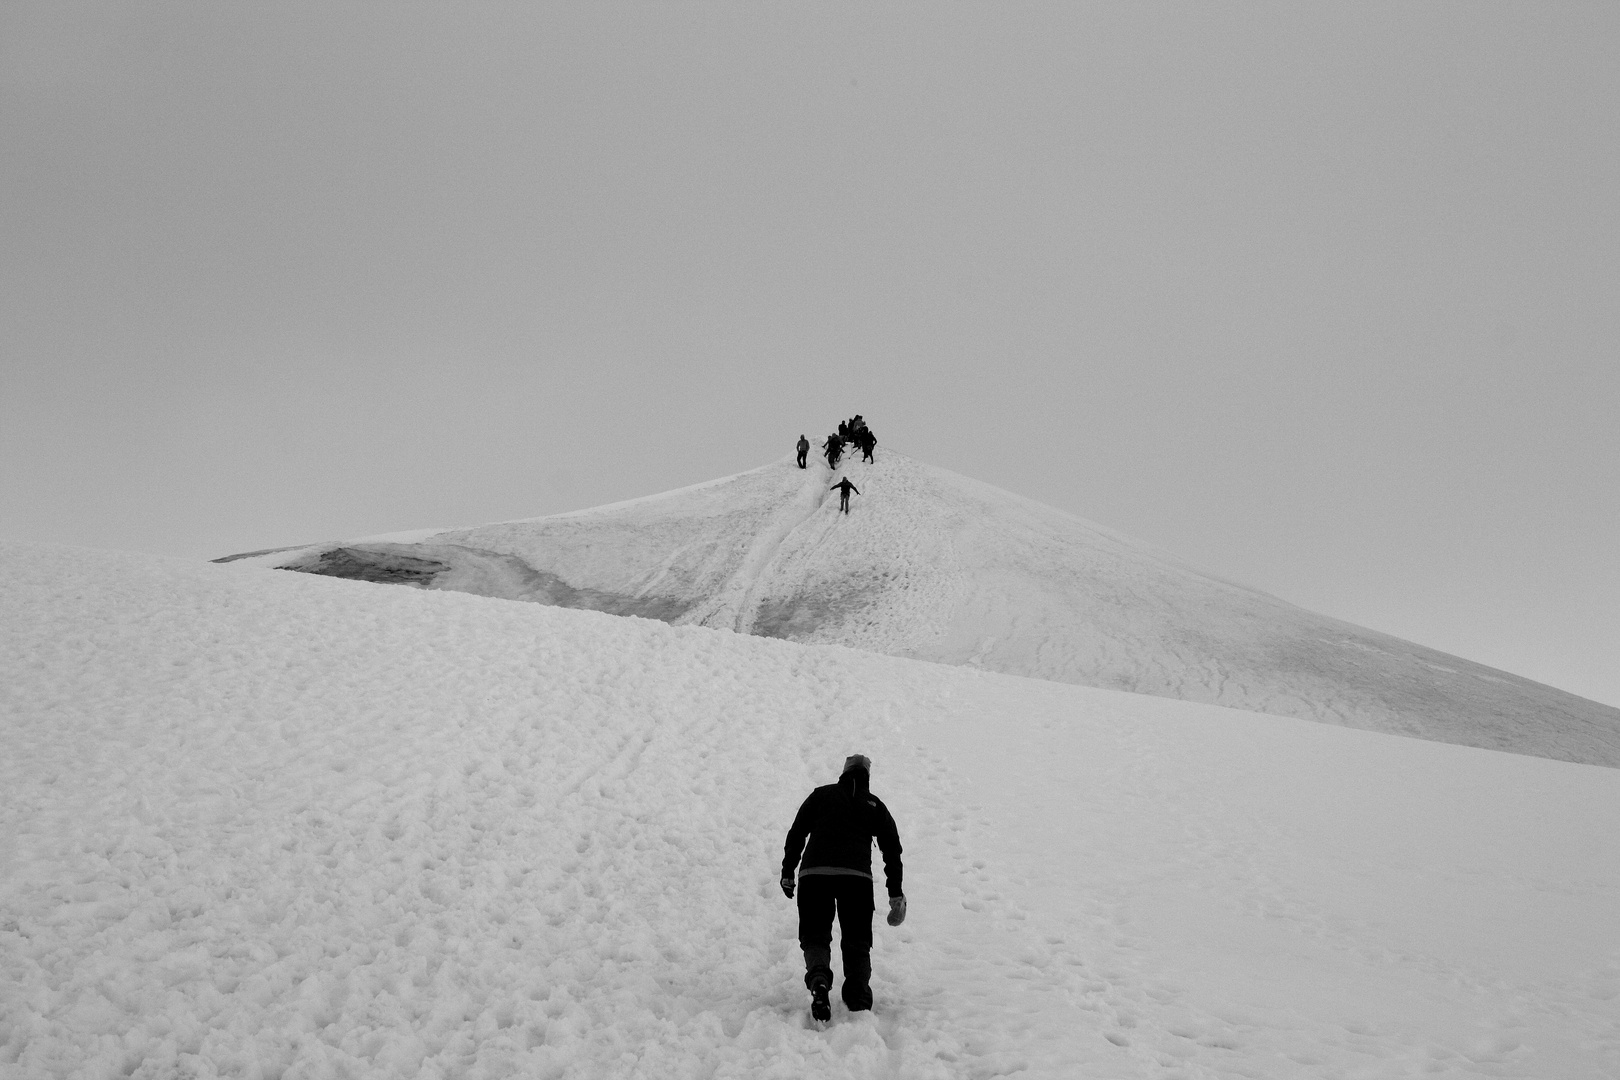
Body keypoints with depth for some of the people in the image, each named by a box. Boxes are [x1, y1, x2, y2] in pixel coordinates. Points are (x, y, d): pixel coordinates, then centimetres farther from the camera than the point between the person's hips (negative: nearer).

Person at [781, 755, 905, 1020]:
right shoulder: (875, 804, 19)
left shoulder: (821, 794, 18)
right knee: (857, 943, 14)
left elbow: (796, 834, 14)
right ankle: (859, 1002, 0)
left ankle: (819, 979, -20)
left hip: (814, 873, 0)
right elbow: (892, 849, 16)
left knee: (815, 936, 10)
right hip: (857, 876, 0)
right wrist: (895, 893, 20)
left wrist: (787, 873, 20)